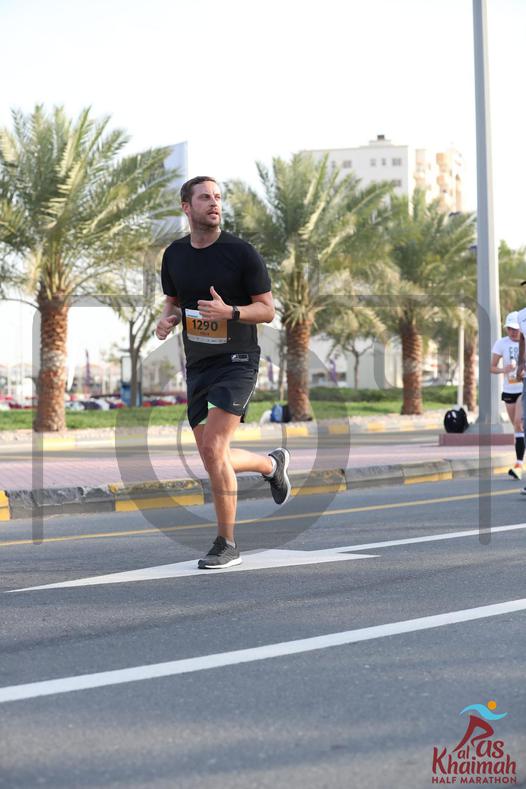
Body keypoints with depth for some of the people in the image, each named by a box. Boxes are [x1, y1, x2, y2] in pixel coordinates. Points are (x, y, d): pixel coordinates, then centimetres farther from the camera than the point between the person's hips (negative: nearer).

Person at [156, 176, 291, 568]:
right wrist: (166, 319, -3)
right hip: (198, 365, 6)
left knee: (213, 449, -19)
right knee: (214, 461, 9)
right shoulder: (174, 255, 6)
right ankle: (273, 463, 41)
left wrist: (229, 311, -24)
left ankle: (227, 544, -6)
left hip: (237, 363, -6)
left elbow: (268, 310, -6)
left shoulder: (241, 252, -9)